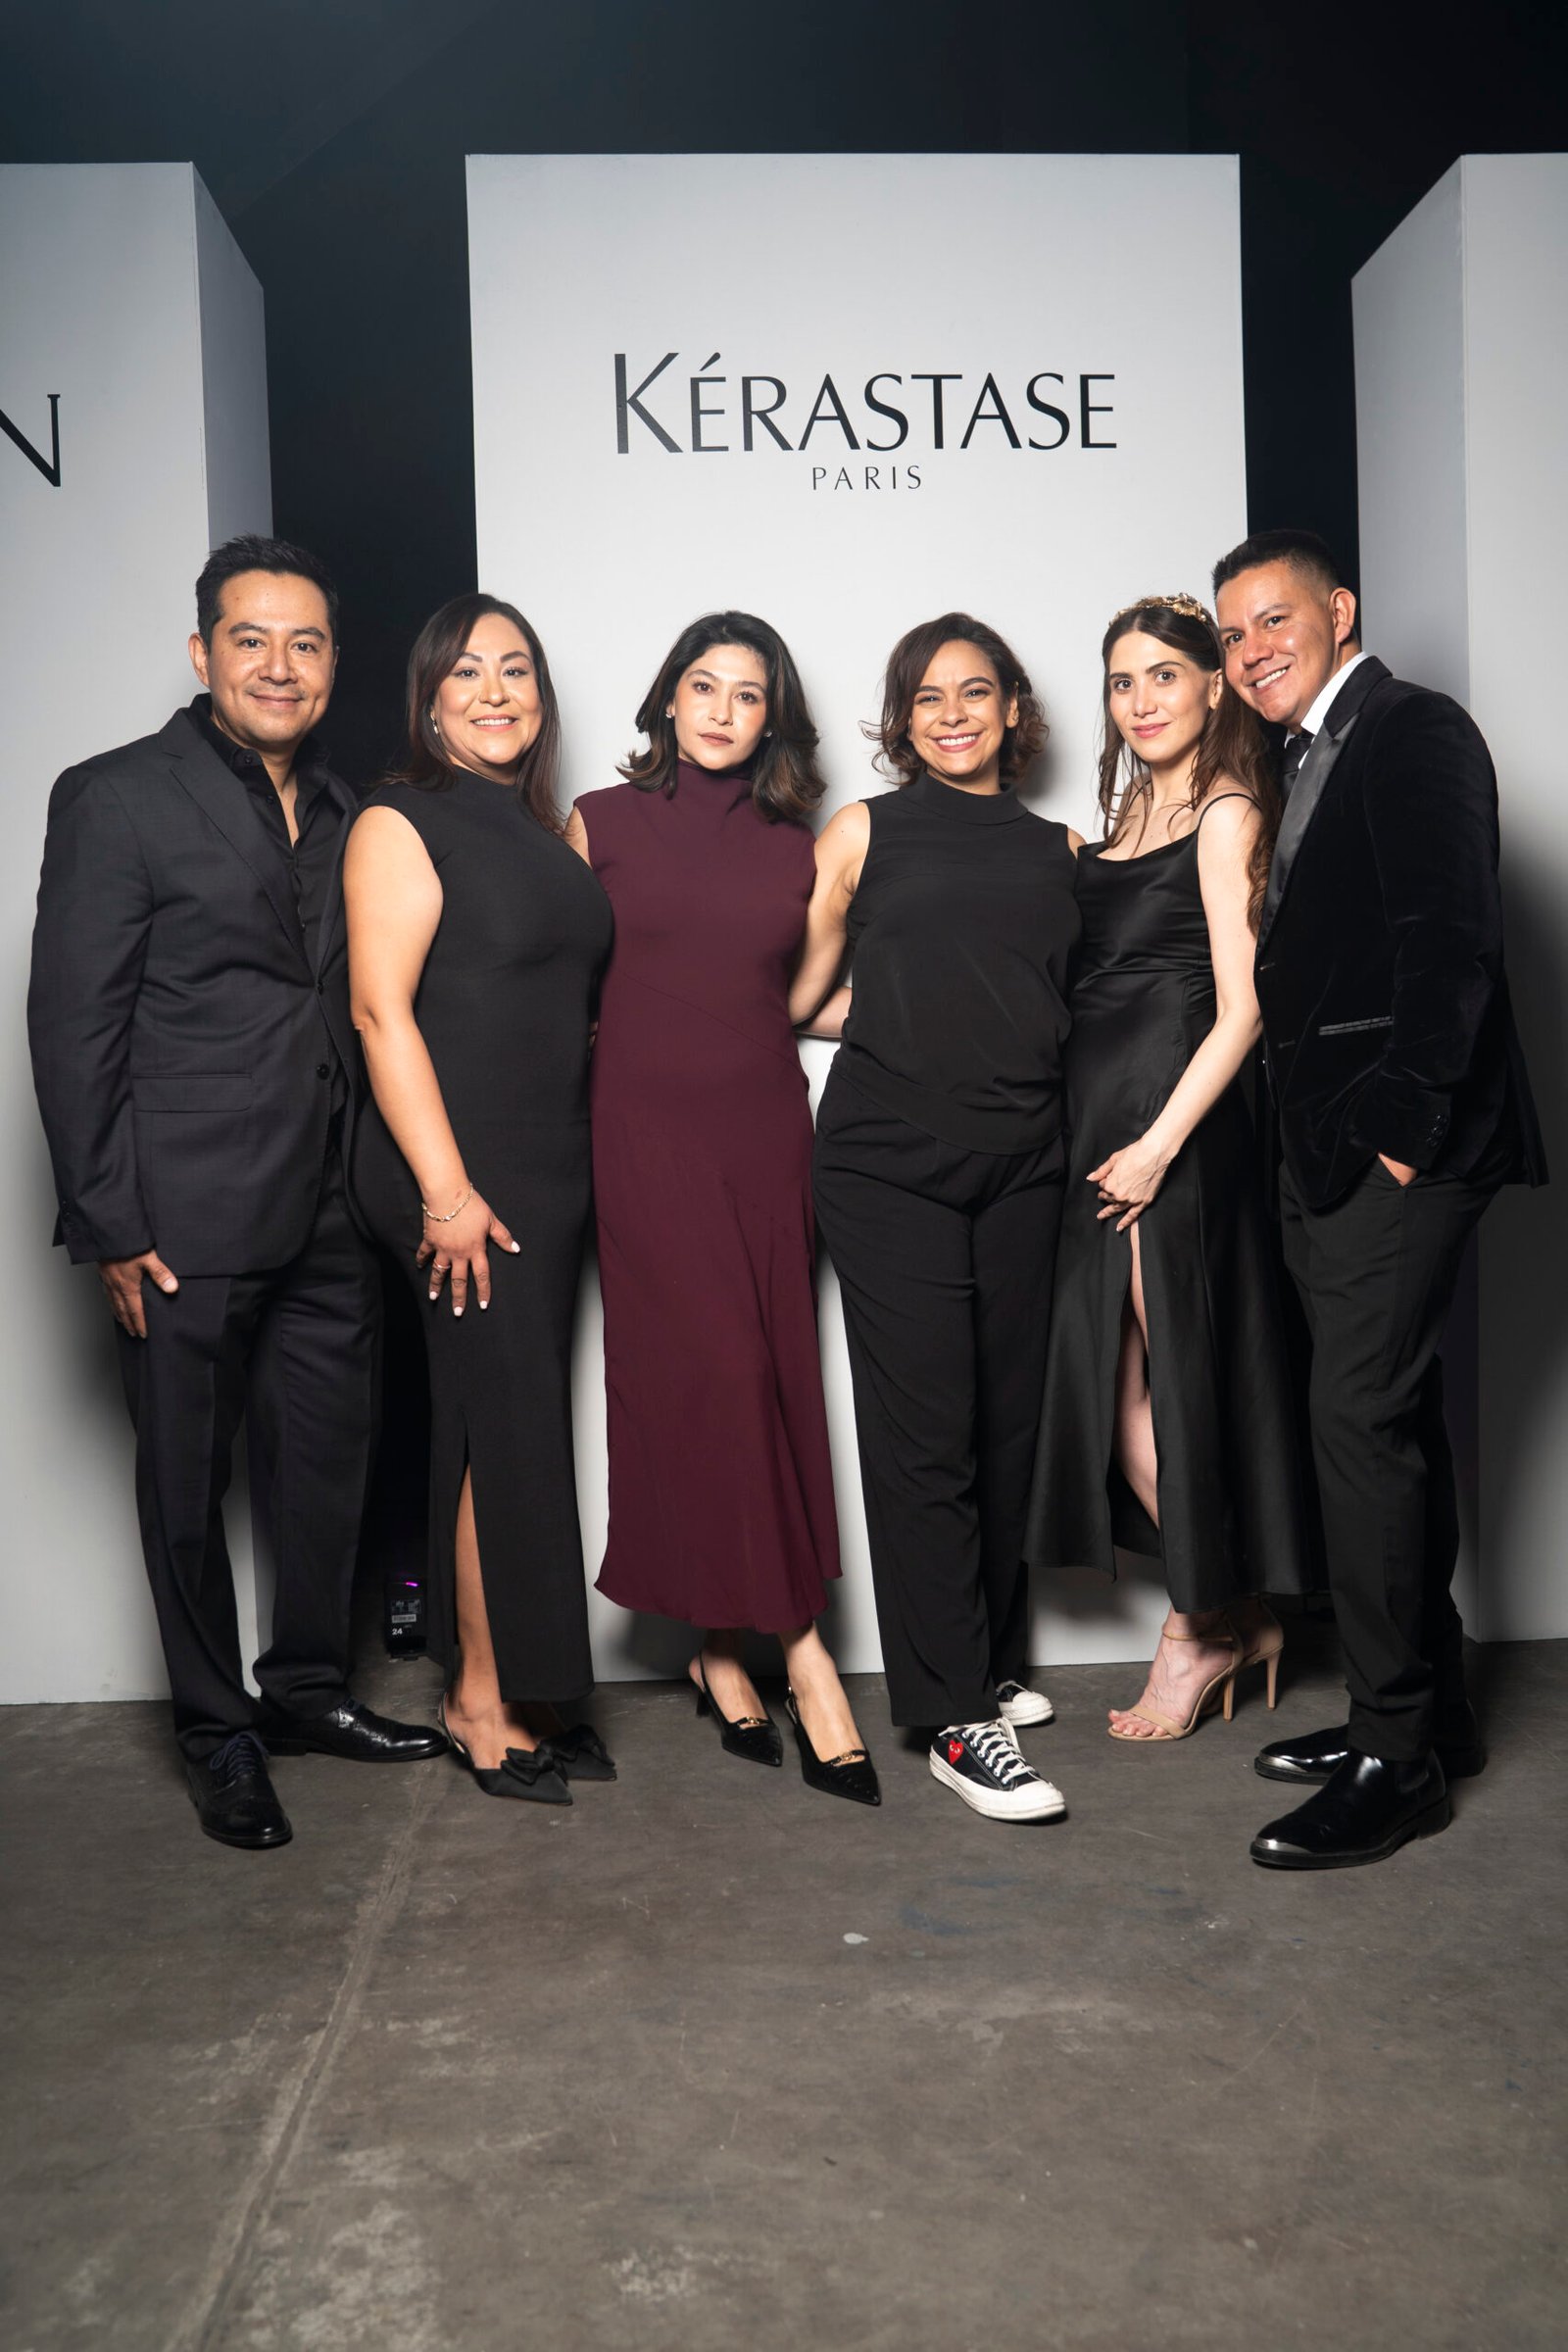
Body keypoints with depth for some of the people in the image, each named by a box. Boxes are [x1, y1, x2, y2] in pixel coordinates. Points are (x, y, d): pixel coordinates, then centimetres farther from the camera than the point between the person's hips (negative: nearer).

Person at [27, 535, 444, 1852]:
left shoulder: (344, 815, 12)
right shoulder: (117, 799, -6)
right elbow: (73, 1027, -8)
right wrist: (108, 1228, -12)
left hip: (327, 1213, 6)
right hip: (186, 1223, -5)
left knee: (330, 1460, 14)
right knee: (189, 1483, 8)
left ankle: (307, 1688, 34)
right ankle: (219, 1733, 25)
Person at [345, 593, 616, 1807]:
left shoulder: (543, 829, 16)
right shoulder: (400, 825, -7)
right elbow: (381, 1009, -15)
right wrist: (445, 1188, -20)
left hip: (552, 1171, 7)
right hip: (459, 1172, -7)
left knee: (515, 1426, 11)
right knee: (510, 1424, -5)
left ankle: (516, 1693, 21)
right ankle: (486, 1706, 9)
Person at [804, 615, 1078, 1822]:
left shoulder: (1058, 848, 14)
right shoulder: (866, 830, 7)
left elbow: (1068, 1003, 18)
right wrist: (891, 1021, 3)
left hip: (1022, 1158, 3)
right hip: (891, 1157, -3)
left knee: (1008, 1418, 9)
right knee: (925, 1430, -5)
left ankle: (993, 1661, 27)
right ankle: (957, 1718, 1)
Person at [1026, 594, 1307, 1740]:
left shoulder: (1226, 814, -6)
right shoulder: (1128, 810, 17)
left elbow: (1242, 1008, -13)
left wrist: (1159, 1145, -18)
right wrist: (1113, 1139, 7)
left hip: (1174, 1118, -8)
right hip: (1096, 1117, 8)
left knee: (1159, 1378, 0)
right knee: (1113, 1380, 8)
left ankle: (1205, 1627, 18)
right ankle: (1232, 1615, 22)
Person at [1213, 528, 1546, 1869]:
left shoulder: (1416, 734, -6)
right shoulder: (1313, 764, 21)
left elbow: (1450, 938, -17)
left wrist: (1409, 1115, -22)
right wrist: (1315, 1142, 9)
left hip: (1400, 1149, -10)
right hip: (1332, 1152, 10)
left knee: (1361, 1420, -10)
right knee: (1390, 1422, 14)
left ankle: (1397, 1756, 0)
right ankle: (1426, 1710, 25)